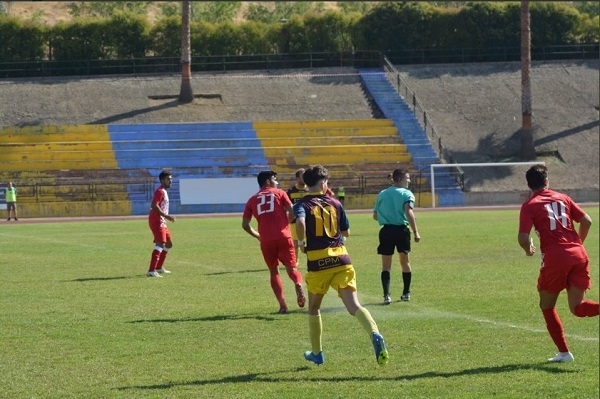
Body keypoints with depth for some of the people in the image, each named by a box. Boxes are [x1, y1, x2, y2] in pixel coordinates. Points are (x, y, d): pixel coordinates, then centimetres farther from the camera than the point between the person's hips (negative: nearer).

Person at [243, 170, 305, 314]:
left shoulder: (252, 200, 16)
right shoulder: (279, 193, 10)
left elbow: (245, 225, 11)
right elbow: (292, 213, -1)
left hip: (266, 241, 2)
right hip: (283, 237, -2)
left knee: (274, 272, 15)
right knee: (291, 268, 7)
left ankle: (283, 305, 3)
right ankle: (298, 284, -28)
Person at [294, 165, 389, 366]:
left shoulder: (302, 204, 1)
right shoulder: (335, 203, 10)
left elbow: (300, 223, -22)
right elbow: (346, 232, 17)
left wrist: (301, 242, -5)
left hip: (317, 262, -1)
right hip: (341, 259, 2)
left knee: (314, 308, 20)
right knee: (354, 306, -8)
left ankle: (317, 353, 29)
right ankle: (375, 334, -36)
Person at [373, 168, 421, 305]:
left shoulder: (382, 194, 11)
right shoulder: (406, 194, -3)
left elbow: (375, 215, 13)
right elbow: (409, 213, -18)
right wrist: (415, 232, -16)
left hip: (386, 230, 2)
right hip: (401, 230, -2)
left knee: (386, 265, 5)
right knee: (405, 261, 16)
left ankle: (386, 295, -9)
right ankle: (406, 293, 23)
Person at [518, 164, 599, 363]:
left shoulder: (529, 206, 2)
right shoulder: (562, 198, 16)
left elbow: (523, 238, -10)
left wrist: (528, 249, 13)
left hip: (555, 257, -4)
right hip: (578, 255, 4)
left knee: (547, 306, 16)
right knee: (577, 307, 5)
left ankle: (564, 352, 12)